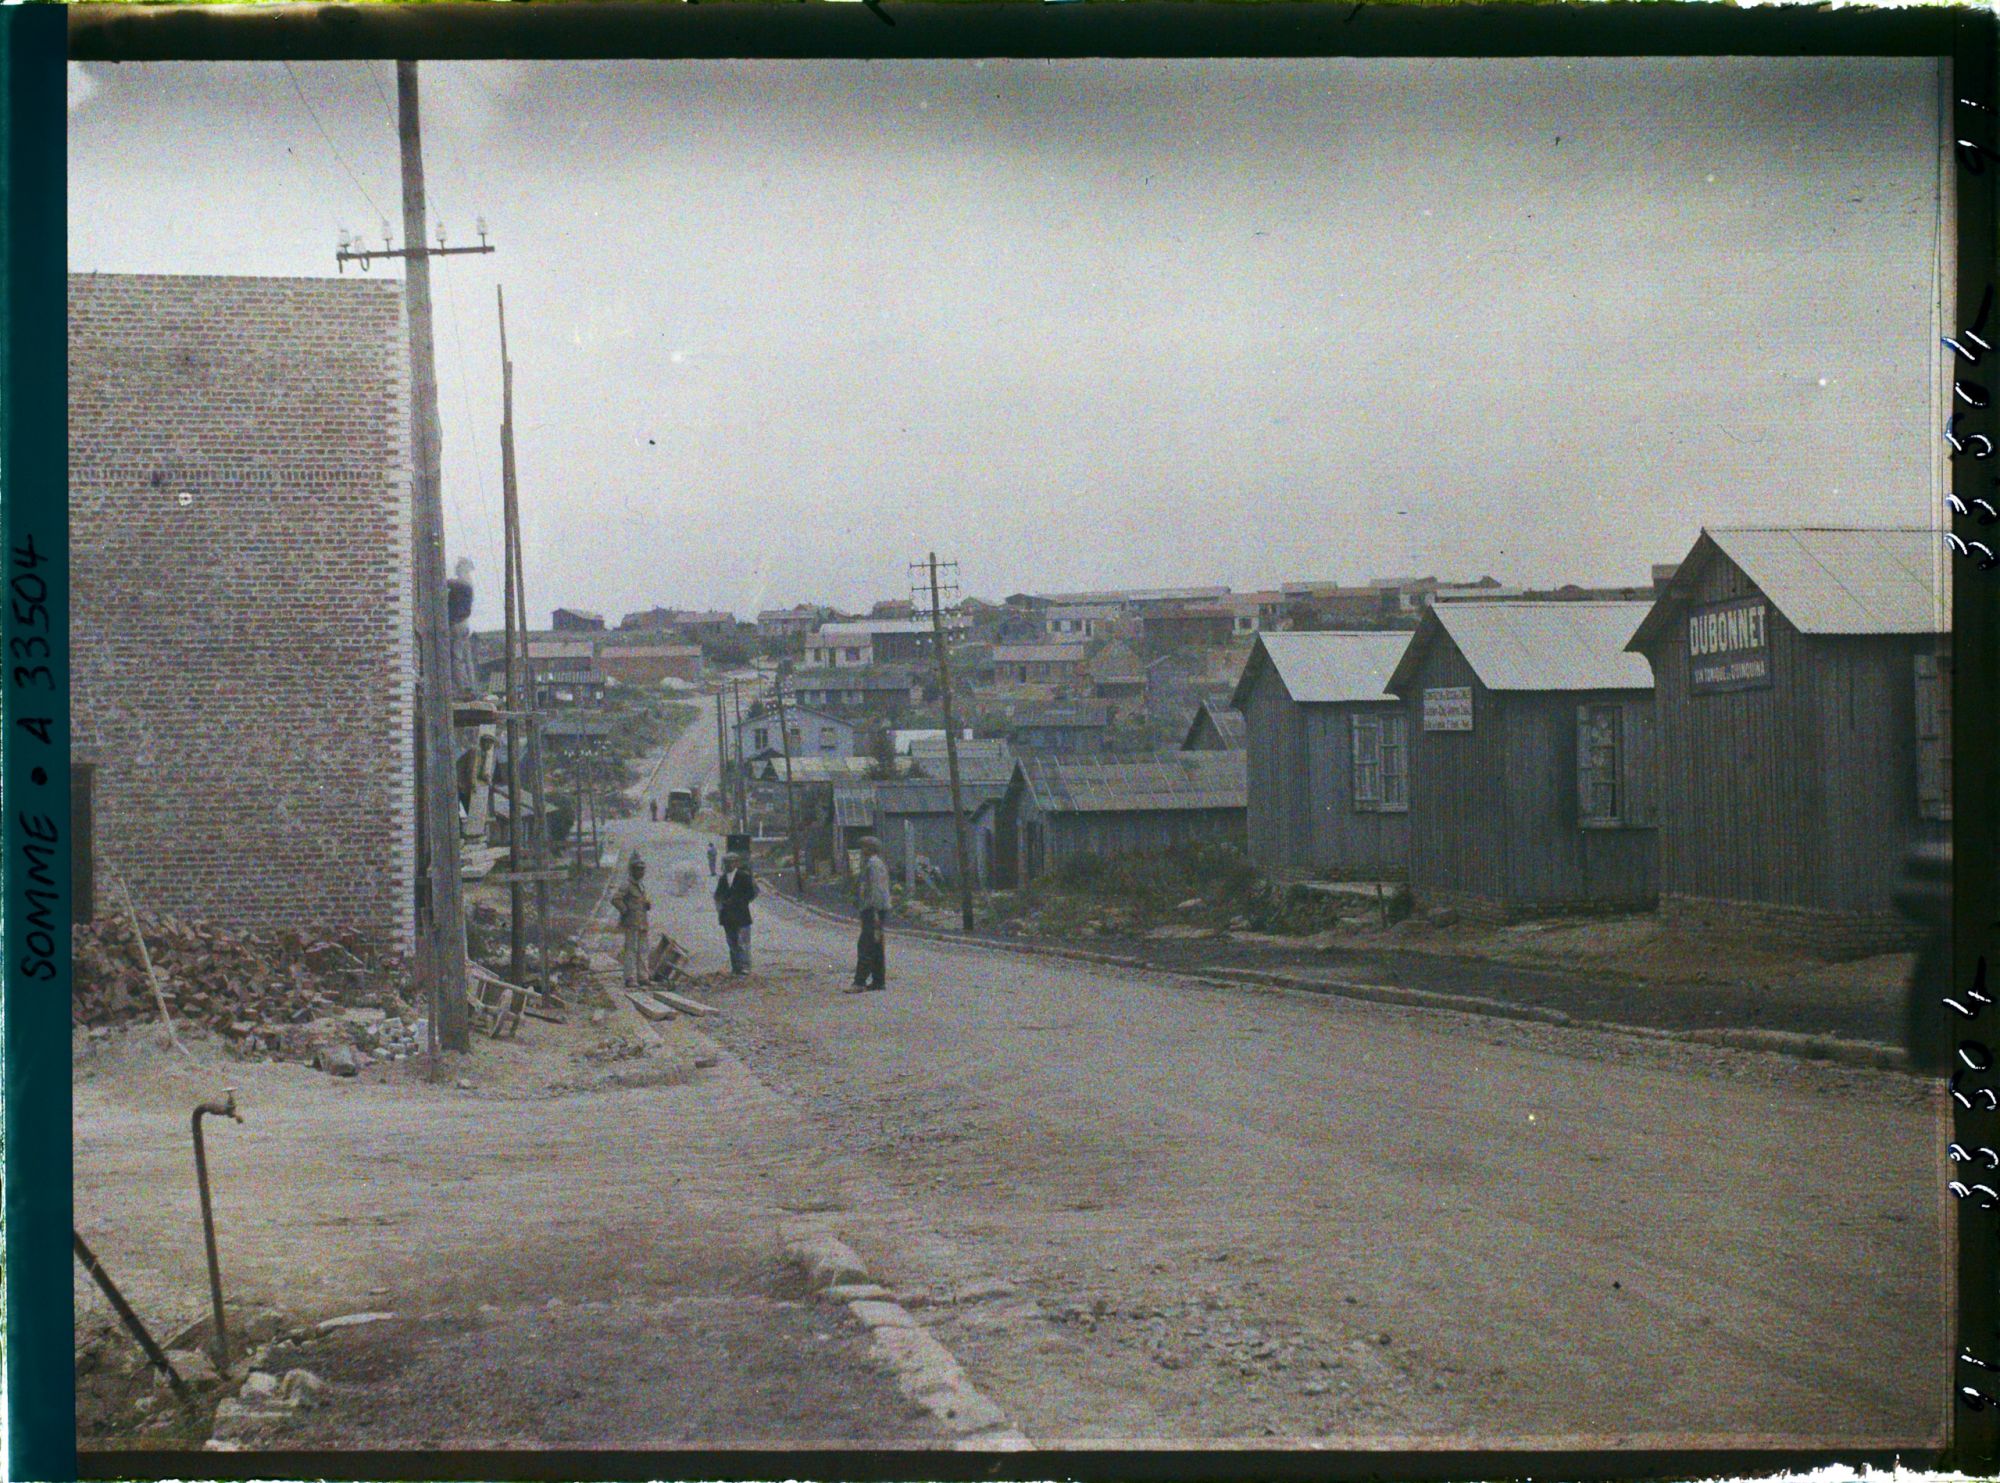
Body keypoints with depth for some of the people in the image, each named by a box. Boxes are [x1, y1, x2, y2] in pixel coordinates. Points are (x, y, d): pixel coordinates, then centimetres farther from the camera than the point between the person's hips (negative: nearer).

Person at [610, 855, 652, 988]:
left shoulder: (642, 886, 17)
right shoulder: (627, 886, -9)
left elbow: (648, 901, 29)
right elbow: (615, 898, -20)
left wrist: (648, 905, 6)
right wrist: (625, 911, -15)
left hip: (642, 924, 8)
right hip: (631, 924, -8)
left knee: (642, 951, 9)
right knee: (631, 951, -11)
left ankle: (642, 978, 13)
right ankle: (630, 979, -12)